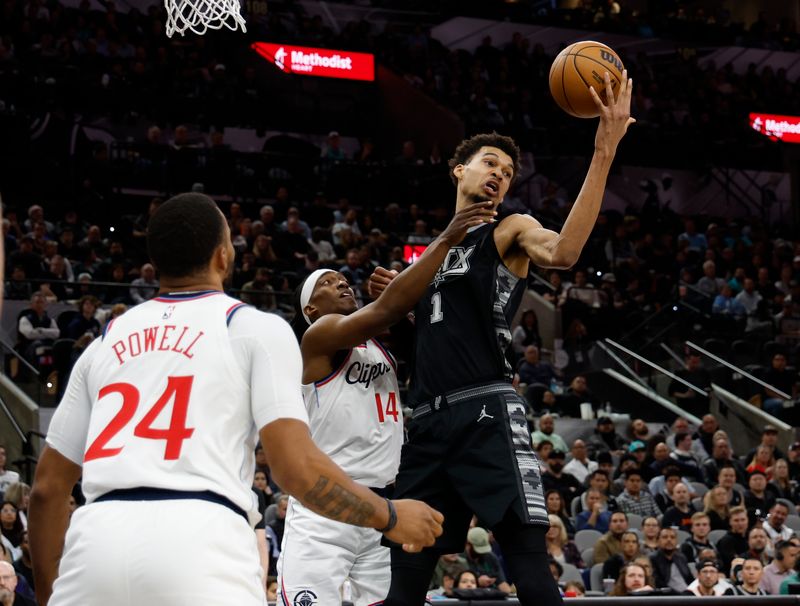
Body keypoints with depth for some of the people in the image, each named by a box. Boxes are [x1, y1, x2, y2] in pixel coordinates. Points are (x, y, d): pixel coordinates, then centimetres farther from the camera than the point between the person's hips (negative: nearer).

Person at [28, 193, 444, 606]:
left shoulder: (108, 340, 23)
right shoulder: (256, 328, 11)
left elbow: (48, 488, 22)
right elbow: (296, 468, 0)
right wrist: (390, 518, 15)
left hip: (99, 538, 4)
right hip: (198, 538, -4)